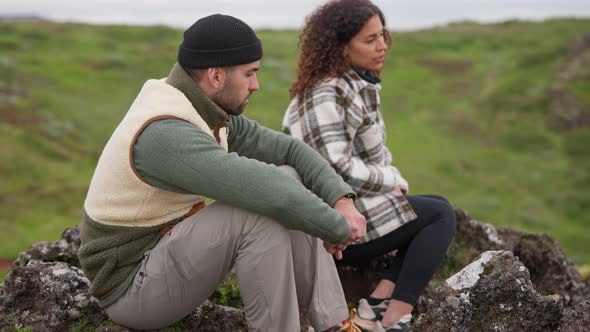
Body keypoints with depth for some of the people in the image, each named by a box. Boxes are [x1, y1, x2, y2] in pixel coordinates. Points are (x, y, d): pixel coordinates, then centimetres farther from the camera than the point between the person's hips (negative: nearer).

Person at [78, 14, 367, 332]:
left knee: (288, 180, -5)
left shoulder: (208, 115, 0)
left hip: (170, 250, 9)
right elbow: (269, 192, -36)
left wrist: (343, 200, -13)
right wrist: (337, 227, -22)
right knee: (262, 209, -30)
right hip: (132, 286, -9)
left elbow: (289, 150, 1)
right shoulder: (166, 134, -30)